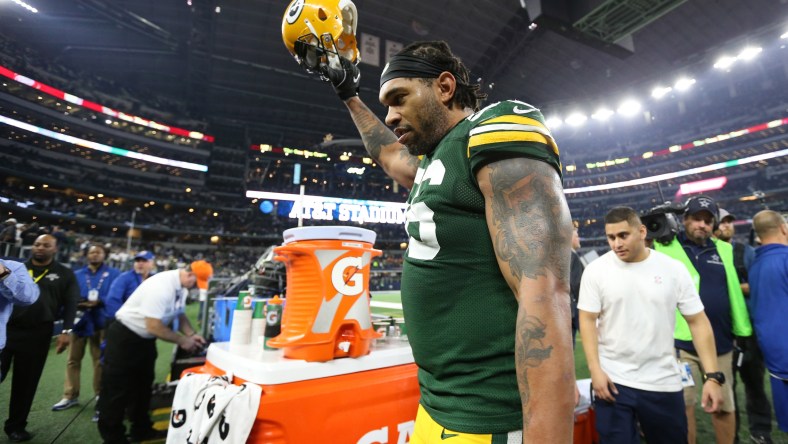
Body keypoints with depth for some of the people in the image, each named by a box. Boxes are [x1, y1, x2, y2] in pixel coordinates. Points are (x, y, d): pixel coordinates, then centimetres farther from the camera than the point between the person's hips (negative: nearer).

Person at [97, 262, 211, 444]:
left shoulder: (180, 287, -7)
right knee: (117, 389, 4)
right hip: (125, 337, -9)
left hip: (145, 339, 9)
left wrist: (192, 335, -8)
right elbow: (154, 327, -32)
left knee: (143, 386, 20)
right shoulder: (161, 286, -34)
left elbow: (179, 315, 7)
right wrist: (182, 341, -21)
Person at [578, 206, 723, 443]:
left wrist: (712, 376, -5)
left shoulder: (673, 269, -3)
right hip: (612, 380, -2)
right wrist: (595, 370, -13)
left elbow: (698, 321, 1)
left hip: (663, 382, 2)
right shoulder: (596, 270, -8)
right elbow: (587, 320, -6)